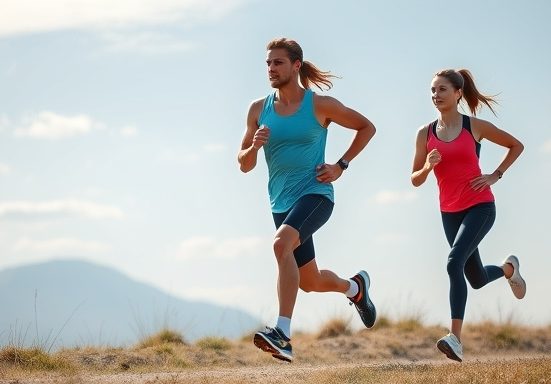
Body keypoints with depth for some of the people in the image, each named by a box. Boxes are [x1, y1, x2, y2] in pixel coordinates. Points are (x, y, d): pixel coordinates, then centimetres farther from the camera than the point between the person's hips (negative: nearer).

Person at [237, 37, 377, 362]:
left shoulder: (320, 105, -4)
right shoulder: (258, 110, 6)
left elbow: (367, 128, 8)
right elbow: (244, 165, 9)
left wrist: (341, 166, -2)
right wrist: (255, 145, -13)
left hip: (316, 194, -6)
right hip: (282, 202, 6)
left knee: (282, 244, -34)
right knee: (310, 281, 15)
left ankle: (283, 333, -39)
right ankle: (355, 287, 49)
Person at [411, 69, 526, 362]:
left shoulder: (475, 126, -6)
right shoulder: (425, 134, 1)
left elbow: (516, 146, 7)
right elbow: (416, 180, 5)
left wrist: (495, 176, -4)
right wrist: (428, 166, -17)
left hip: (480, 206, -5)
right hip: (449, 212, 5)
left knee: (454, 263, -26)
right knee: (477, 280, 14)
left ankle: (455, 339, -28)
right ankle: (509, 269, 51)